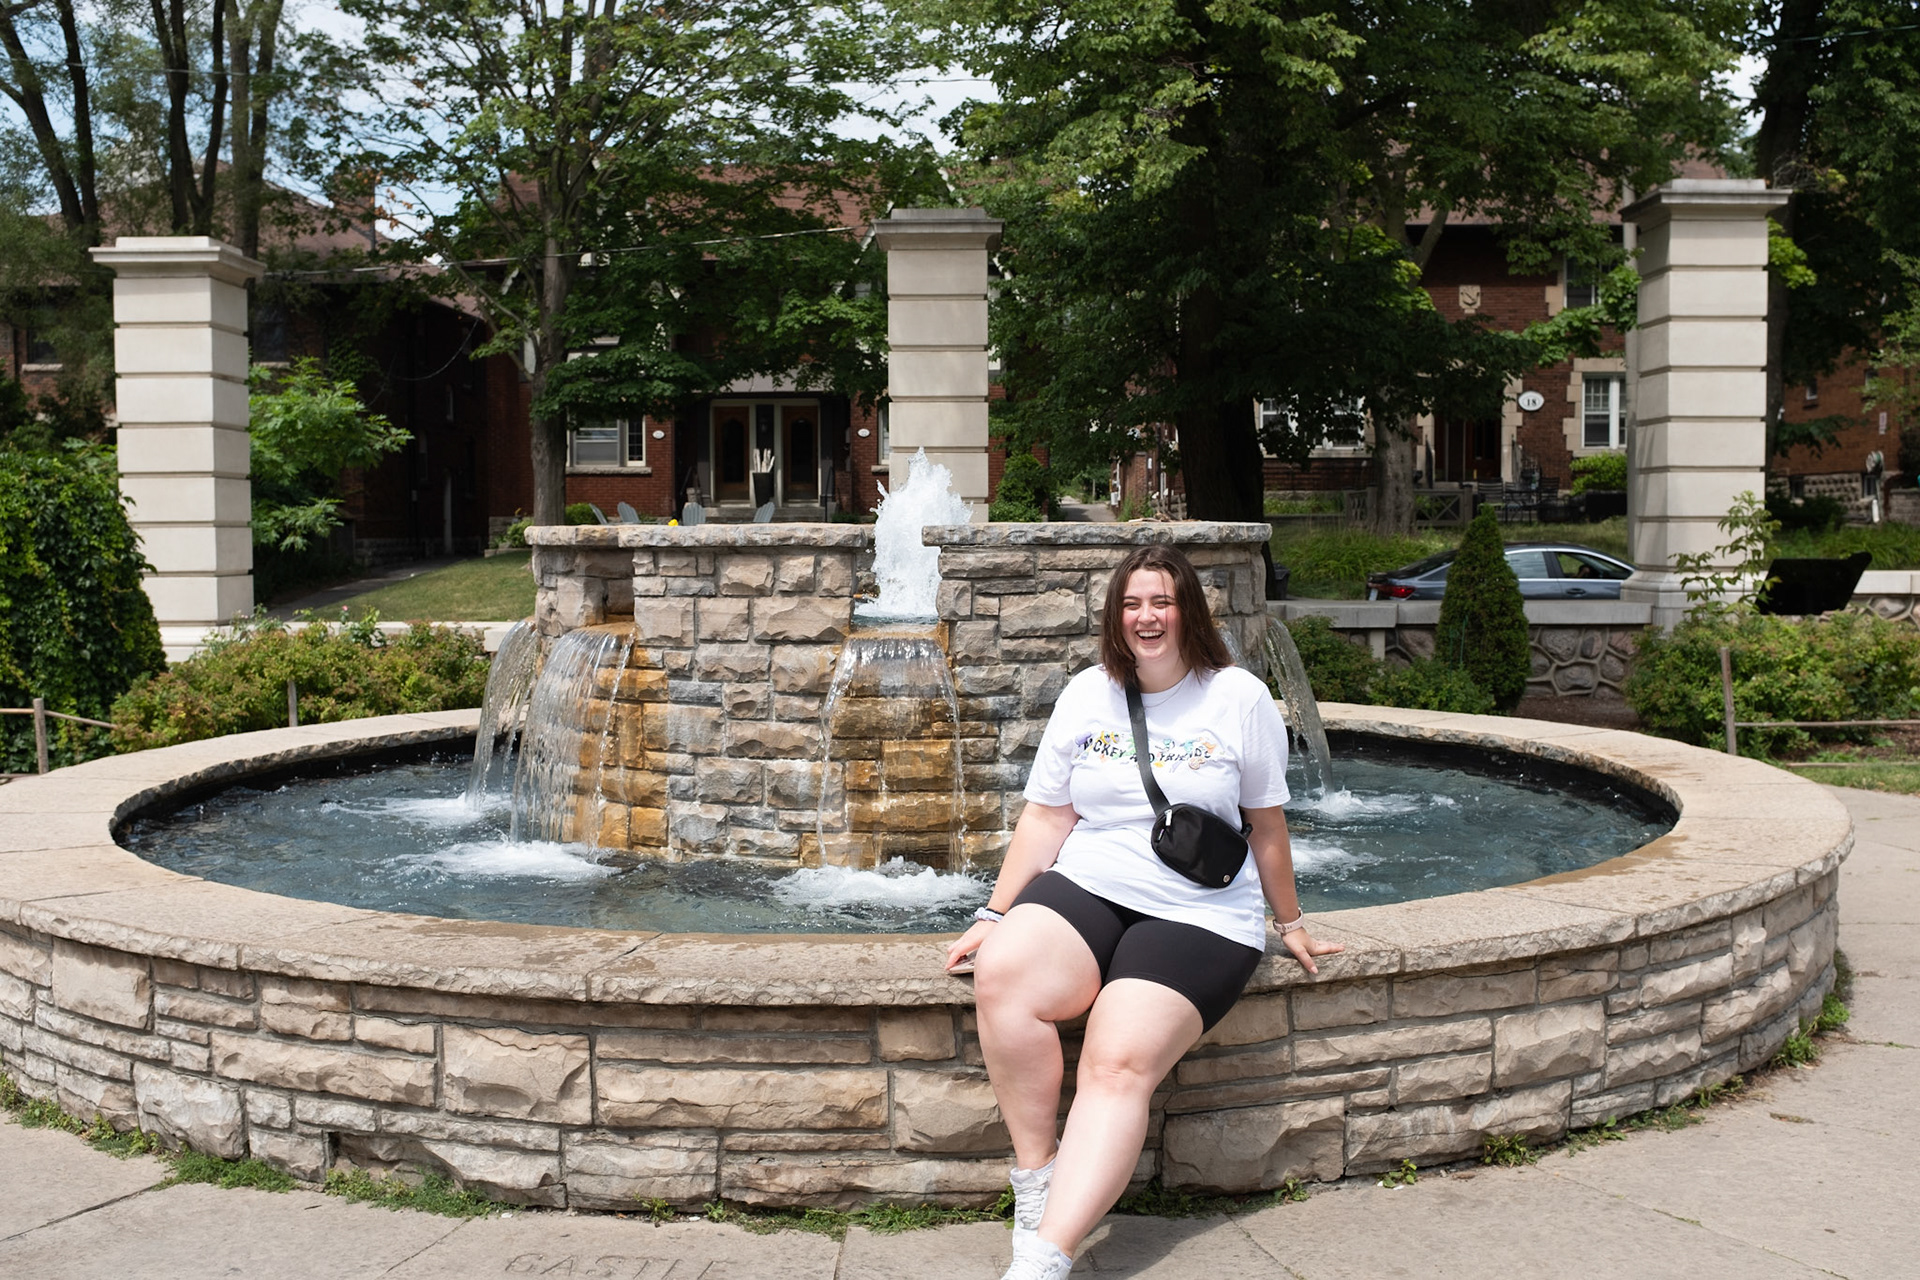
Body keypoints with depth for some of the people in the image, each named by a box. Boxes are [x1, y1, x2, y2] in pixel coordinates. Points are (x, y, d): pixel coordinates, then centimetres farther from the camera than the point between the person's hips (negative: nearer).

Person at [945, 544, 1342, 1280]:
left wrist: (1290, 923, 17)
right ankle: (1035, 1173, -15)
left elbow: (1266, 823, 10)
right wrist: (994, 914, 5)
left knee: (1119, 1063, -27)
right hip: (1086, 887, 3)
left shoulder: (1239, 698, 1)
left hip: (1198, 914, -3)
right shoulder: (1086, 695, 9)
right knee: (1002, 976, -30)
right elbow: (1046, 817, 10)